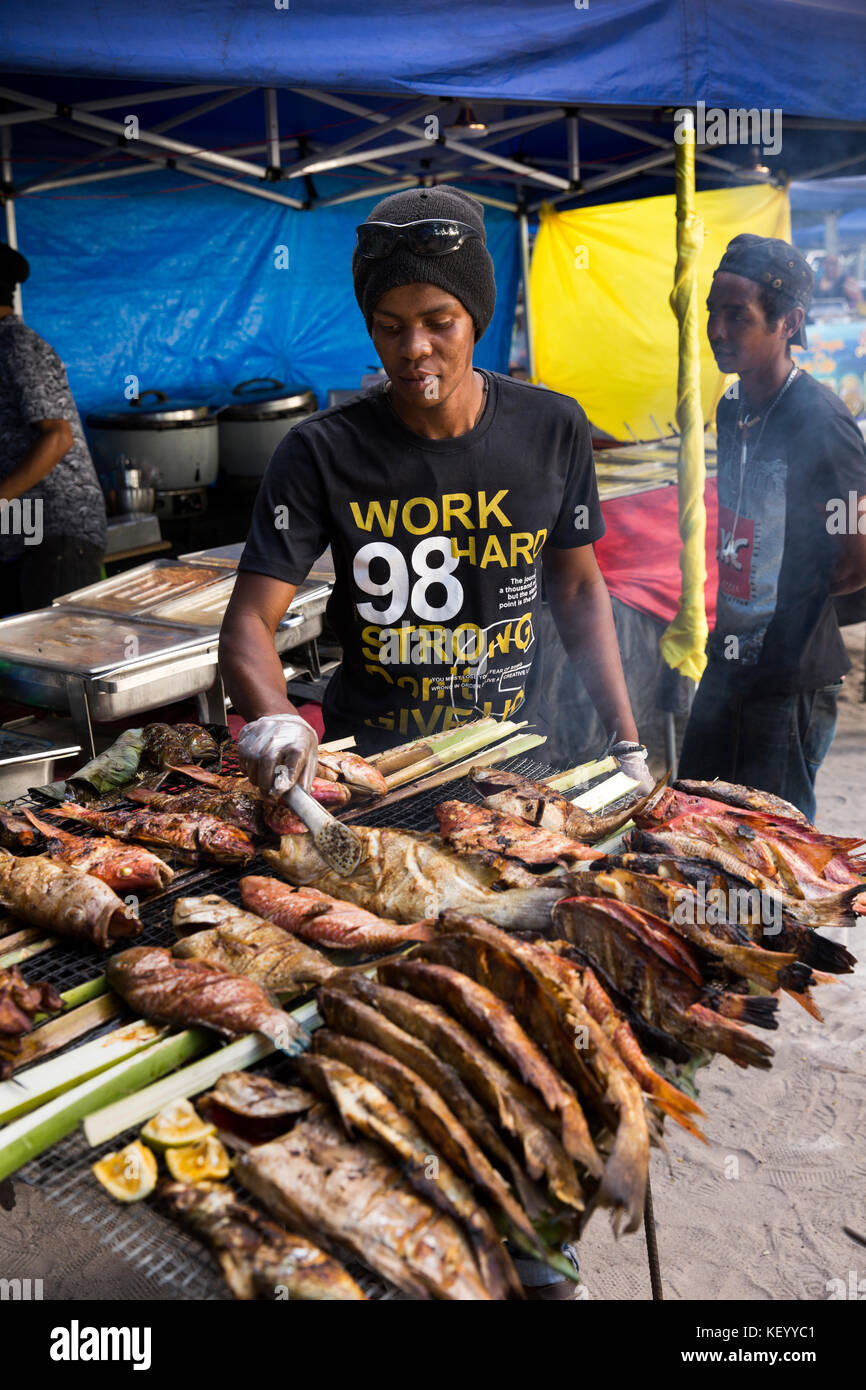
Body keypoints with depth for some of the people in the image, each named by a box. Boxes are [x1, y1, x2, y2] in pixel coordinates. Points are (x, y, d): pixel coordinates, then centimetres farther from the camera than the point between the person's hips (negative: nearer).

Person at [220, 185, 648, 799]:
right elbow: (248, 620, -13)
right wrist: (275, 716, -35)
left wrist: (628, 743, 3)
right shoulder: (321, 453, -11)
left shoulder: (553, 429, -3)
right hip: (369, 754, -1)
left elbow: (578, 587, 7)